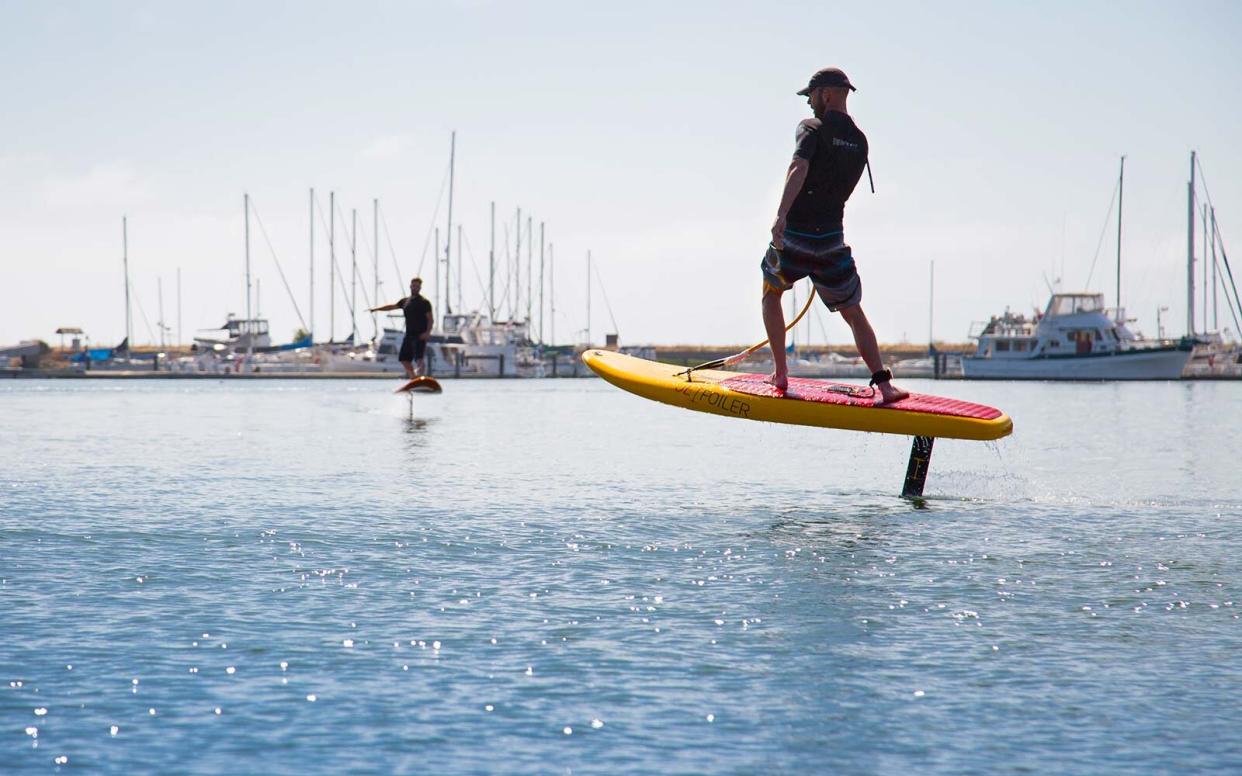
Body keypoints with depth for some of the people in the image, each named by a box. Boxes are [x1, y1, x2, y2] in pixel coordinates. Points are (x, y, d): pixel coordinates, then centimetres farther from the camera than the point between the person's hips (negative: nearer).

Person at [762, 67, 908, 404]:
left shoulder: (812, 129, -7)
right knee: (854, 313, 11)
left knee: (771, 292, 23)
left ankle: (780, 374, 20)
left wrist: (781, 215, -37)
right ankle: (884, 385, -4)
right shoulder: (860, 141, 11)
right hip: (832, 240, 4)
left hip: (793, 236, -4)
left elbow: (799, 168, -26)